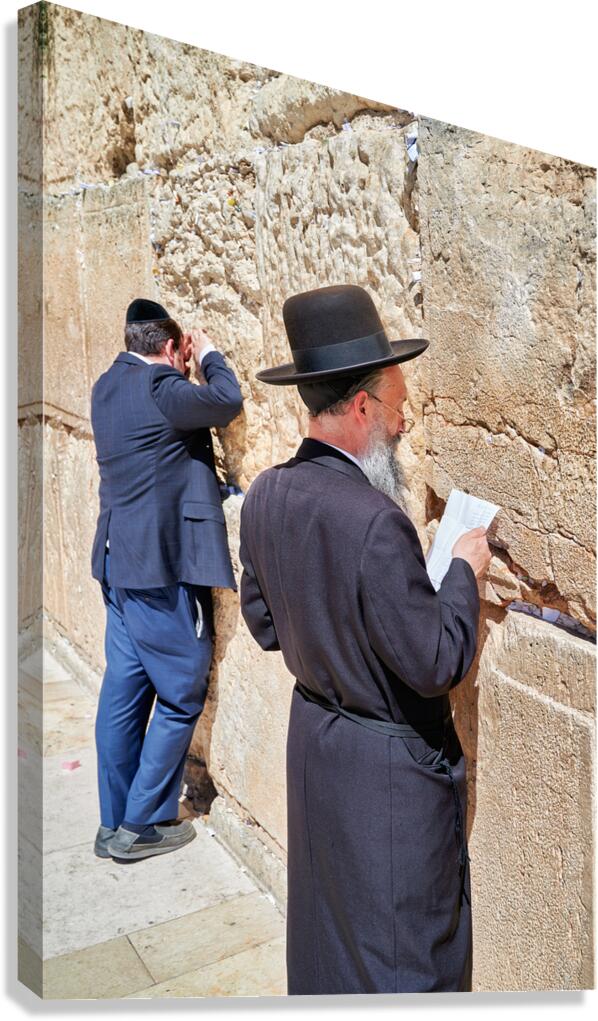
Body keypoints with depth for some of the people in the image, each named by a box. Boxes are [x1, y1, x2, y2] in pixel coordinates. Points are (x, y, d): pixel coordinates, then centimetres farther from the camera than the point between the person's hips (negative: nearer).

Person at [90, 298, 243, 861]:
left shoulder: (108, 387, 12)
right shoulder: (158, 388, -16)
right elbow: (226, 402, -15)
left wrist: (184, 367, 15)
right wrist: (207, 355, -1)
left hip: (118, 561, 9)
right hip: (162, 566, -9)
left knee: (123, 690, 14)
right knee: (181, 696, 4)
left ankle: (114, 822, 25)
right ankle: (141, 825, 14)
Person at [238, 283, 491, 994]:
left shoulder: (264, 495, -6)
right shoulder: (374, 521, -32)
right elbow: (437, 664, -25)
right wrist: (464, 571, -12)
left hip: (311, 733, 8)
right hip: (388, 764, -8)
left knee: (323, 913, 28)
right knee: (405, 943, 14)